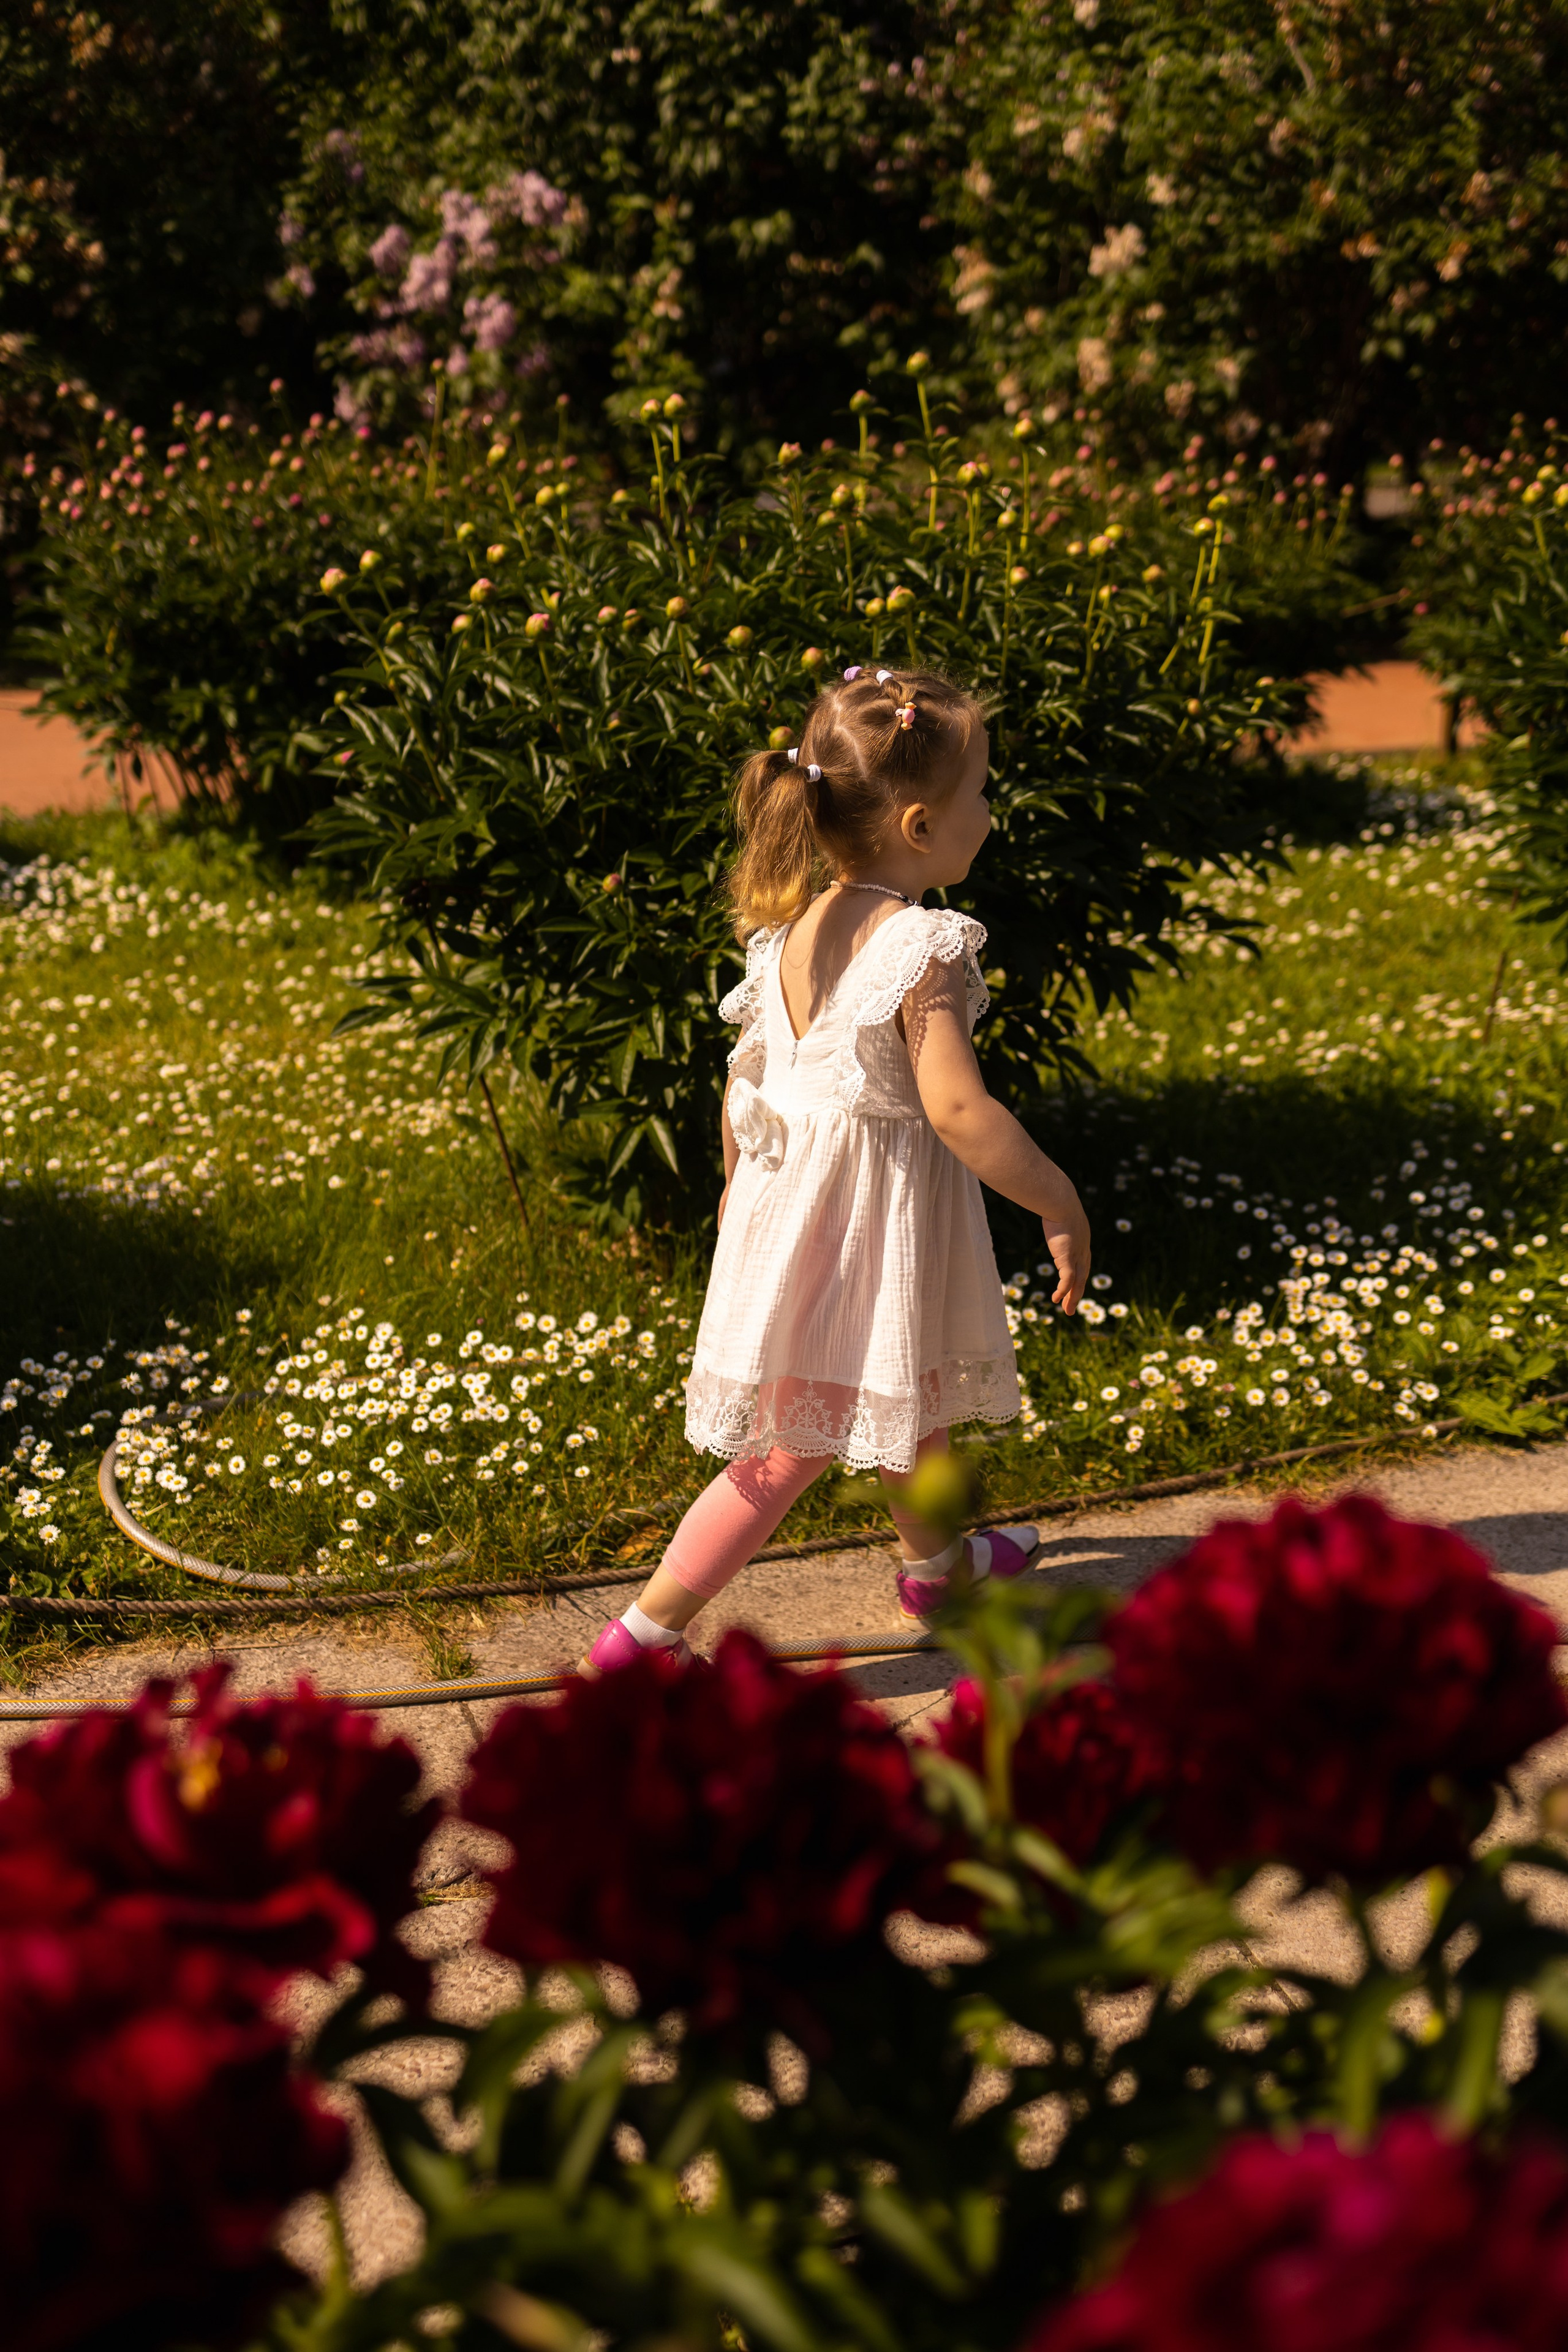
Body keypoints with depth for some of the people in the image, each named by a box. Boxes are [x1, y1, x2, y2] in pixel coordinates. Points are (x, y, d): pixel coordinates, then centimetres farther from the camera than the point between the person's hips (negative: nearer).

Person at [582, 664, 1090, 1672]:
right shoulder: (923, 948, -24)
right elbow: (958, 1111, -29)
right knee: (797, 1445, 5)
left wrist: (740, 1176, 24)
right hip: (871, 1221, -8)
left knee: (912, 1392, 28)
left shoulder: (793, 926, -1)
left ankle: (936, 1560, 50)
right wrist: (1061, 1205, -19)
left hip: (792, 1195, 8)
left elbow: (747, 1070, 8)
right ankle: (649, 1628, 10)